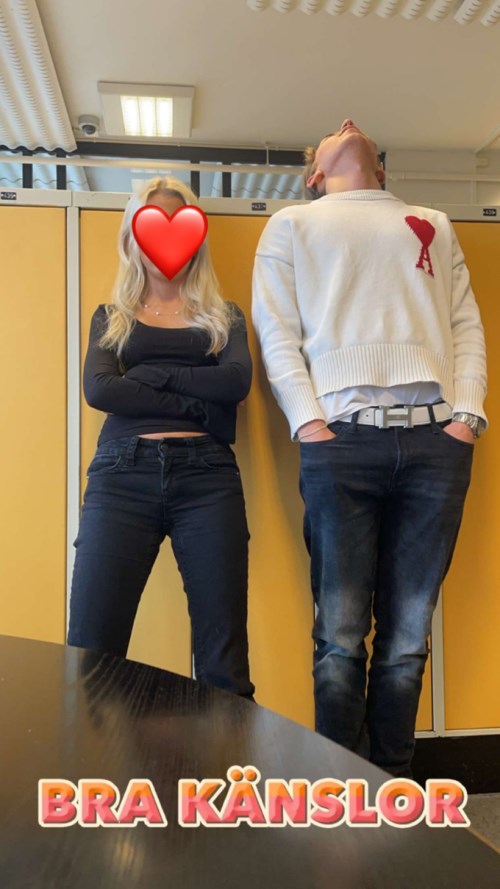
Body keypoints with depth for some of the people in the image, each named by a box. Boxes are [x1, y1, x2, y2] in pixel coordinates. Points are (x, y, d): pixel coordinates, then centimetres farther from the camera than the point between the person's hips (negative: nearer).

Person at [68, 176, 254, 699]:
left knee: (223, 661, -3)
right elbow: (97, 389, 0)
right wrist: (197, 405, -7)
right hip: (121, 475, 0)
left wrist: (149, 373, -3)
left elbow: (237, 381, -1)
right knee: (90, 656, -6)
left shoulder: (222, 317, 21)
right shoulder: (111, 316, 21)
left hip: (207, 476, 0)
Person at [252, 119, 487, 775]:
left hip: (437, 438, 3)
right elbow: (276, 331, 7)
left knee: (408, 639, 3)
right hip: (341, 437, -2)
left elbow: (467, 326, 17)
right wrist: (308, 421, -8)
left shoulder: (433, 224, 29)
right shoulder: (292, 225, 22)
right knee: (341, 637, -4)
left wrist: (467, 415, 0)